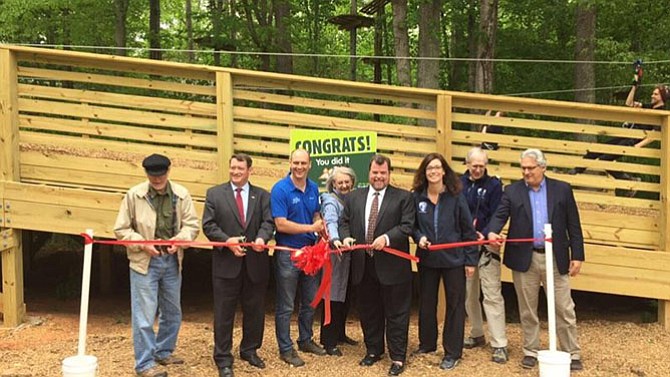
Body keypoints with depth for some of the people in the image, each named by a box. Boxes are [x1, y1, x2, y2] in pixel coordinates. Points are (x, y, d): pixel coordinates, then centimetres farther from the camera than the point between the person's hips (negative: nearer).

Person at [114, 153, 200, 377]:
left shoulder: (181, 194, -4)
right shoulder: (134, 195, -9)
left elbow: (193, 225, -1)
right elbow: (121, 229, -4)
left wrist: (179, 239, -19)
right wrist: (143, 243, -17)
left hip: (172, 260, 4)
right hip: (145, 261, -4)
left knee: (172, 312, 17)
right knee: (144, 315, -2)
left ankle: (164, 352, 37)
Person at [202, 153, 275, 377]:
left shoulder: (262, 196, 9)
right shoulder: (214, 194, 4)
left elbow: (269, 222, -2)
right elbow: (208, 225, -2)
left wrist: (262, 238, -23)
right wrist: (227, 241, -17)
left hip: (255, 263, 2)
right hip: (226, 263, -2)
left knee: (254, 311, 13)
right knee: (224, 313, 4)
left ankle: (250, 350, 31)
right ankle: (223, 359, 14)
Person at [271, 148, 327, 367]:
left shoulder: (313, 188, 4)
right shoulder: (280, 189, -15)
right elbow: (281, 225, -21)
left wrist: (323, 231, -1)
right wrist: (311, 228, -19)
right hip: (288, 253, -6)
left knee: (310, 301, 18)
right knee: (286, 306, 4)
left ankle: (306, 340, 34)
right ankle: (285, 349, 15)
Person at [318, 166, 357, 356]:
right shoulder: (331, 201, -9)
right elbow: (331, 221, -28)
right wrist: (335, 239, -45)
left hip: (348, 253, 7)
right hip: (334, 253, -7)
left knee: (345, 295, 14)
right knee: (333, 297, -4)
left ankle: (339, 334, 29)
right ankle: (329, 342, 3)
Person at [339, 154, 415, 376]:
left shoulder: (403, 197, 0)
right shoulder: (353, 197, 12)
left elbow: (407, 226, -8)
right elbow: (344, 222, 12)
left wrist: (386, 238, -22)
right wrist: (346, 237, -9)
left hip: (392, 265, -4)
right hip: (363, 265, 4)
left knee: (396, 313, 2)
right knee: (368, 312, 14)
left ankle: (398, 358, 11)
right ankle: (373, 351, 29)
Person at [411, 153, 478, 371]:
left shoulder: (455, 196, -9)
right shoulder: (417, 197, -4)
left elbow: (468, 230, -6)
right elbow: (412, 225, 8)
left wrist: (471, 260, -7)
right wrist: (419, 237, -14)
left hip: (454, 259, -2)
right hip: (427, 259, 2)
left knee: (455, 304, 5)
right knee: (426, 302, 15)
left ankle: (453, 352, 17)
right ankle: (427, 343, 33)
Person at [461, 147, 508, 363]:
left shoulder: (494, 185, -1)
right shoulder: (458, 183, 5)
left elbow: (496, 216, -7)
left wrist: (485, 235, -22)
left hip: (486, 246, -3)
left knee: (492, 295, -6)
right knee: (469, 293, 13)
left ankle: (499, 345, -3)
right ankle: (477, 334, 30)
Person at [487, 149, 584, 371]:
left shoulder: (562, 189, 3)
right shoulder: (512, 191, 4)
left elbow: (573, 225, 3)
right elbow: (500, 215, -8)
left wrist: (577, 256, -1)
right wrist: (493, 232, -30)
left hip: (555, 258, 0)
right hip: (524, 259, 1)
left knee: (564, 309, 5)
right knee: (527, 310, 10)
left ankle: (572, 354, 17)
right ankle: (531, 351, 23)